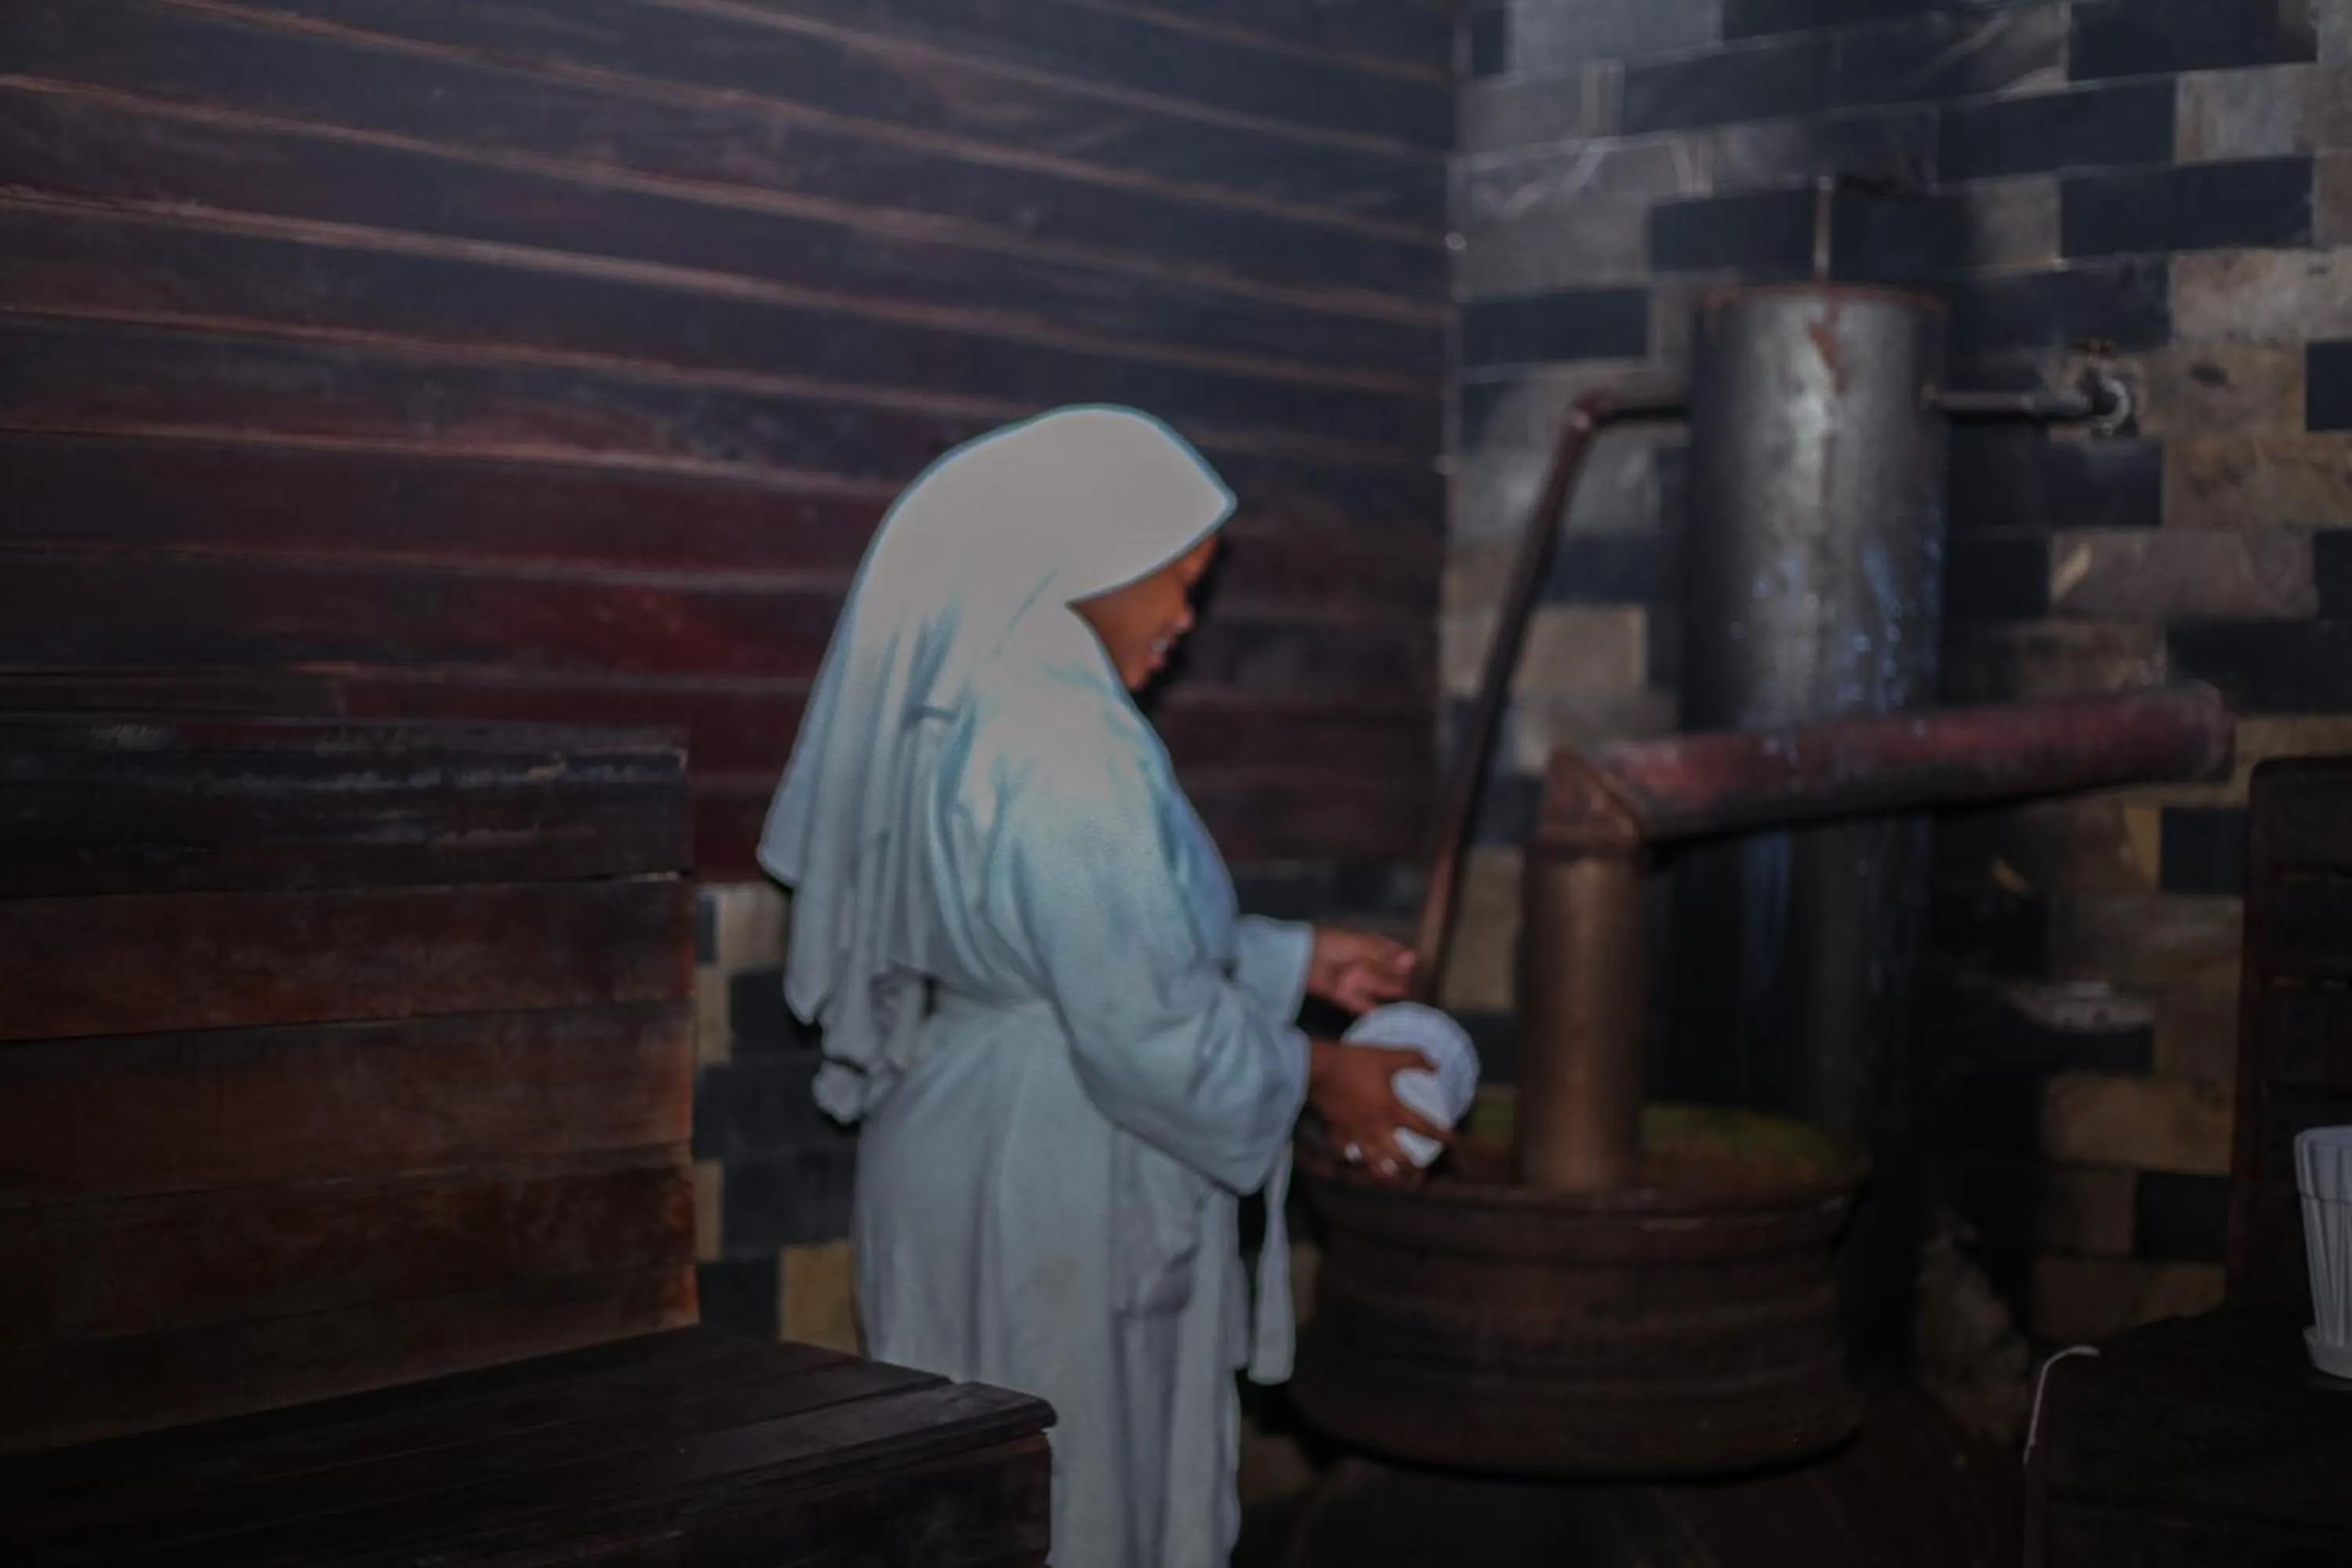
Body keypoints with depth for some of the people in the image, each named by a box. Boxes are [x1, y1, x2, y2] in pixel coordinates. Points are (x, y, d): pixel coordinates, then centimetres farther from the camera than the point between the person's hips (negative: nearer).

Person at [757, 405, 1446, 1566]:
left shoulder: (965, 711, 7)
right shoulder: (1062, 749, -23)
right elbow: (1147, 1034, -23)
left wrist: (1294, 960, 15)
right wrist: (1315, 1078, -7)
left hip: (972, 1149, 9)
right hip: (1049, 1182, -9)